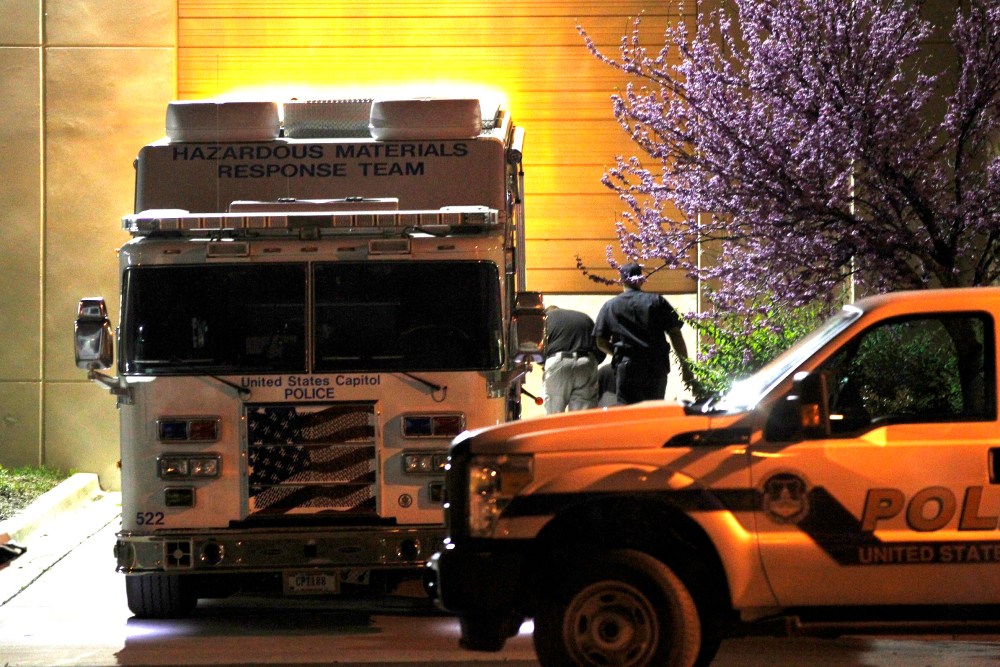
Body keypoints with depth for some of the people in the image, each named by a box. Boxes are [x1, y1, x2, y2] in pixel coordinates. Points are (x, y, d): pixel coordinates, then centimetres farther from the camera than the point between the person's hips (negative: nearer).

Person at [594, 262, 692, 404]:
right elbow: (675, 334, 3)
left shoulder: (609, 306, 6)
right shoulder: (657, 302, 7)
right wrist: (685, 366, 7)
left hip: (626, 368, -1)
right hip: (656, 366, 1)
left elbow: (601, 343, 6)